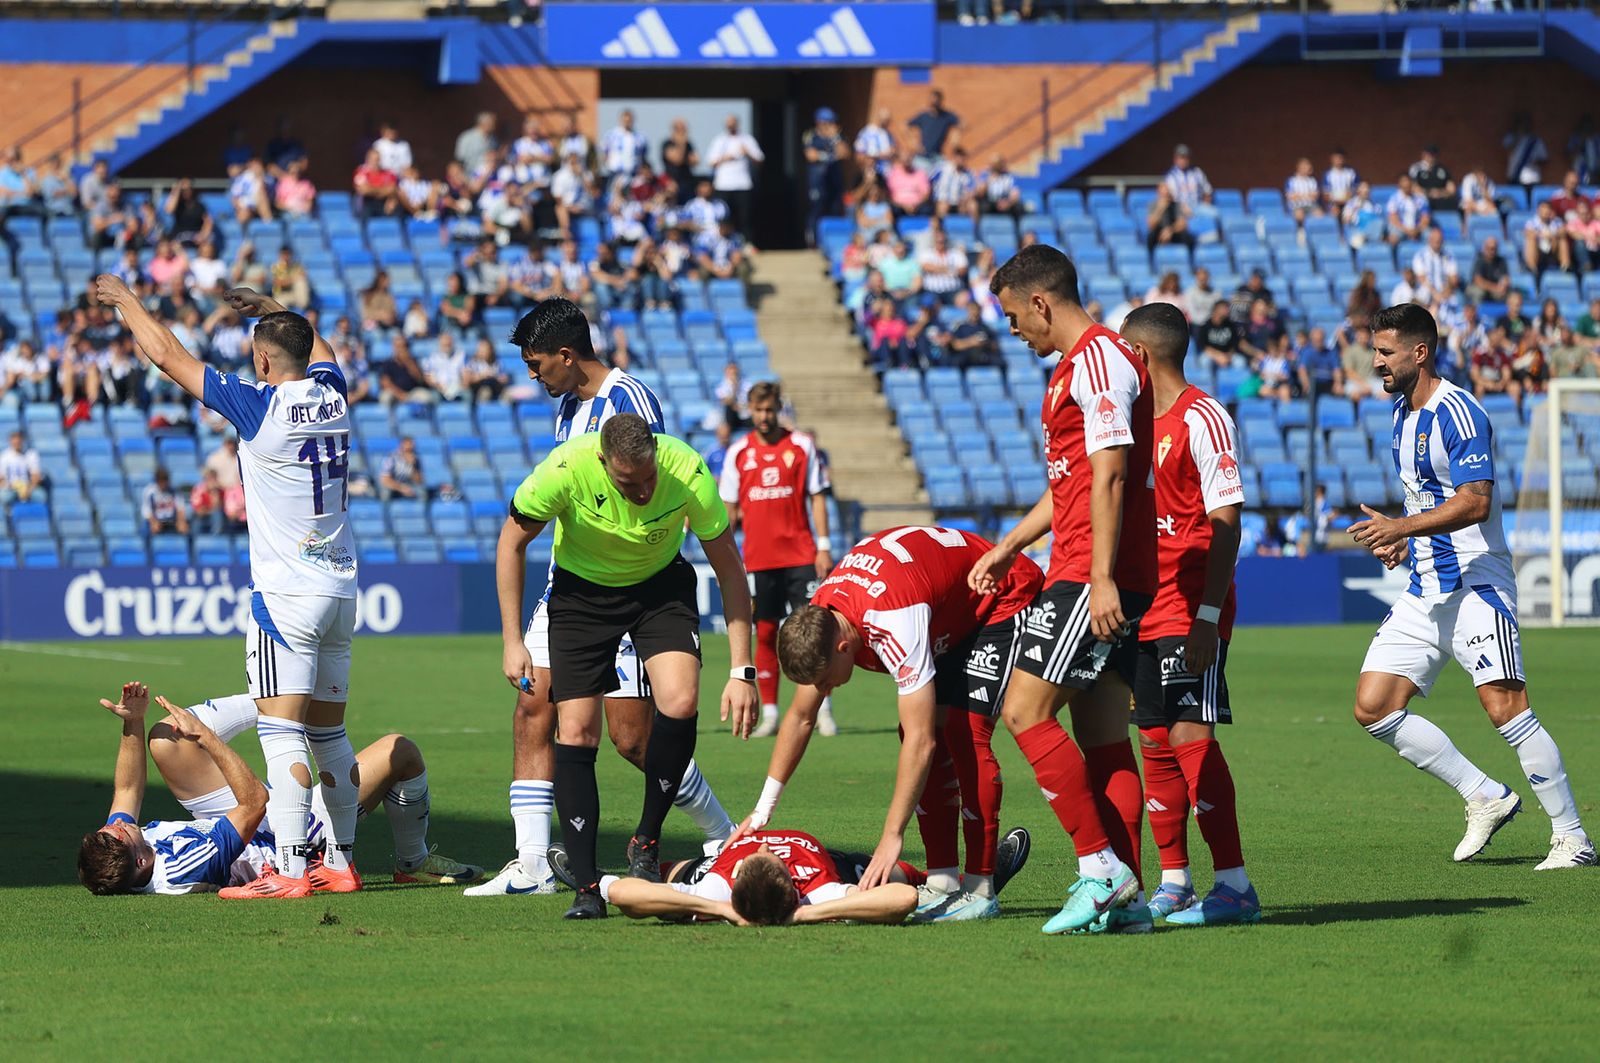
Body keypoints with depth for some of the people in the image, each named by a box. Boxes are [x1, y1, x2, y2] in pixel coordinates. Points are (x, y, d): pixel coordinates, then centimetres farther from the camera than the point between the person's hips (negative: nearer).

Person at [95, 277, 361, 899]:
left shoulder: (260, 407, -12)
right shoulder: (330, 395, 5)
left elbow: (167, 357, -5)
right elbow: (317, 346, 32)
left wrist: (128, 303, 8)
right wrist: (269, 309, 41)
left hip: (286, 594, -7)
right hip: (341, 591, 7)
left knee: (282, 733, -11)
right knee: (329, 733, 14)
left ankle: (289, 870, -18)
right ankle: (340, 862, 17)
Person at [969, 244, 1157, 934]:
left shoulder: (1097, 358, -10)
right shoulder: (1077, 364, 22)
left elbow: (1110, 474, -18)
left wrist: (1102, 579, -23)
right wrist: (1008, 548, 31)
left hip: (1093, 579, -10)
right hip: (1095, 577, 10)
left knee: (1025, 712, -12)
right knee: (1103, 736, 6)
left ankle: (1102, 868, -13)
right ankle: (1124, 897, 4)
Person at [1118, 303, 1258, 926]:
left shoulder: (1202, 418, -10)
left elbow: (1226, 522, -15)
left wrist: (1208, 614, -20)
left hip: (1191, 611, -9)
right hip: (1144, 612, 9)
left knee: (1189, 733, -15)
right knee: (1155, 741, 8)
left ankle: (1234, 885, -15)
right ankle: (1173, 883, 14)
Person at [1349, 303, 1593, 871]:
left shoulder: (1458, 414, -15)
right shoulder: (1403, 413, 14)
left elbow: (1475, 503, -23)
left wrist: (1402, 527, -29)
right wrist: (1405, 542, 12)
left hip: (1476, 584, -9)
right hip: (1425, 591, 9)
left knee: (1505, 707, -16)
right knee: (1373, 708, 0)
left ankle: (1572, 837, -7)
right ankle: (1485, 797, 10)